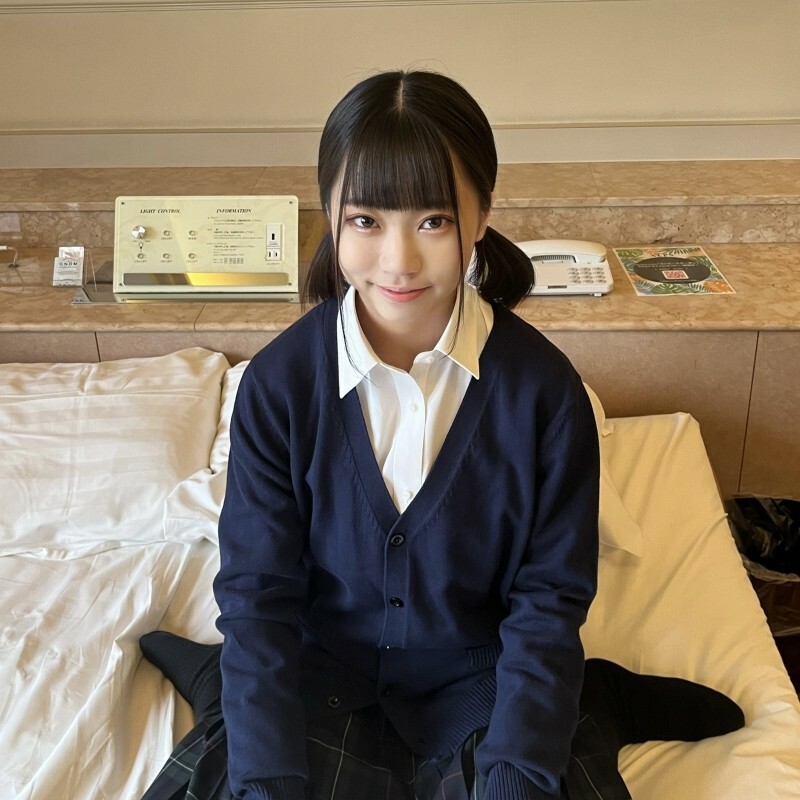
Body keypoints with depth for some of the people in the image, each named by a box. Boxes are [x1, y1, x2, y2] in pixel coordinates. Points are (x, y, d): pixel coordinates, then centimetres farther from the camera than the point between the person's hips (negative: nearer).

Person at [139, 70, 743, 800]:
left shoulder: (543, 387, -14)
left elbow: (549, 597, -9)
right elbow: (257, 594, -10)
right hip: (324, 669, 1)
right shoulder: (278, 383, -13)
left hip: (477, 676, 0)